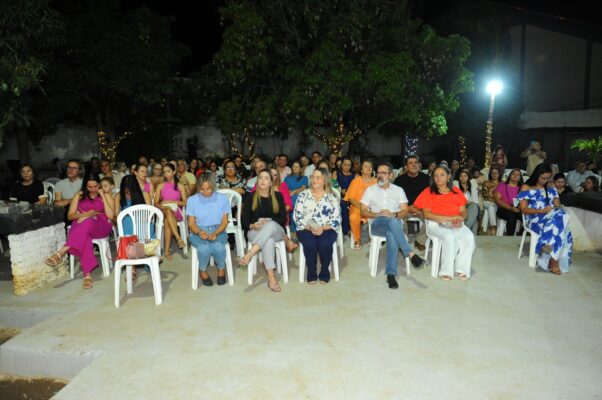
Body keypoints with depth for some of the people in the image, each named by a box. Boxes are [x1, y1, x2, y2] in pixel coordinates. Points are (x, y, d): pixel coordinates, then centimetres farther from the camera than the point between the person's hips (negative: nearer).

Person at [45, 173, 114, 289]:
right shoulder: (79, 195, 18)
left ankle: (61, 252, -45)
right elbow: (70, 216, 12)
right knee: (84, 236, -38)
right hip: (81, 227, 1)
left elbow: (110, 216, -2)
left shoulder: (106, 196, 13)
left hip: (101, 227, -1)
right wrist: (85, 214, -8)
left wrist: (102, 196, -3)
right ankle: (88, 274, -45)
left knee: (88, 222, -39)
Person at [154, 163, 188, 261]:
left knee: (167, 220, -36)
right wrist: (162, 205, -12)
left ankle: (167, 250, -37)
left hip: (176, 212, -1)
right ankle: (179, 238, -50)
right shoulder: (160, 186, 15)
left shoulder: (180, 186, 11)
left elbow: (185, 202, 2)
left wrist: (172, 201, -10)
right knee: (168, 210, -38)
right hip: (163, 212, 1)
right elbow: (156, 203, 10)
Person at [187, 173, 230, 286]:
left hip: (218, 231, 0)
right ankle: (203, 271, -1)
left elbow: (224, 222, 0)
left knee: (218, 246, -33)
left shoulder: (223, 198, -1)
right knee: (204, 247, -33)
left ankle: (221, 269, -1)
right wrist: (199, 232, -22)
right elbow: (191, 223, 1)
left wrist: (215, 233, -20)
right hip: (198, 232, 0)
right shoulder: (192, 200, -2)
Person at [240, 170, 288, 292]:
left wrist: (268, 222, -15)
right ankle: (271, 277, -46)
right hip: (255, 232, -1)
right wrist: (252, 225, -19)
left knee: (271, 225, -38)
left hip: (276, 230, 1)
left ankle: (250, 253, -49)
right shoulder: (250, 197, 10)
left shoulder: (278, 196, 11)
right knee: (269, 240, -37)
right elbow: (244, 219, 3)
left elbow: (283, 218, 3)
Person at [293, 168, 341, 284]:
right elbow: (297, 216, 0)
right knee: (310, 243, -31)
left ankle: (324, 272, -7)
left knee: (325, 244, -31)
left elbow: (336, 219, 0)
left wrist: (323, 228, -16)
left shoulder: (332, 197, 6)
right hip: (306, 229, 0)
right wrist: (309, 227, -15)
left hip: (326, 230, 0)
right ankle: (311, 273, -10)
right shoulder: (303, 195, 7)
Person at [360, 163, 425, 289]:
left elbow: (405, 211, 10)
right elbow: (363, 212, 8)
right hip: (377, 224, -1)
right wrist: (378, 214, -9)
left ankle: (391, 274, -36)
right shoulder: (370, 190, 16)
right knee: (392, 222, -38)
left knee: (392, 235, -37)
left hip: (395, 222, 1)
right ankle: (411, 254, -43)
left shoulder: (398, 190, 18)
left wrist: (393, 214, -11)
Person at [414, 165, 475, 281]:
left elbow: (464, 211, 12)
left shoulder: (456, 191, 15)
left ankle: (461, 268, -13)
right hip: (436, 224, -4)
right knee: (450, 237, -33)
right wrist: (451, 218, -13)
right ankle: (446, 271, -21)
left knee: (469, 237, -25)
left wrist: (460, 219, -13)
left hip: (456, 224, 4)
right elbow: (427, 214, -8)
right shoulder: (428, 192, 3)